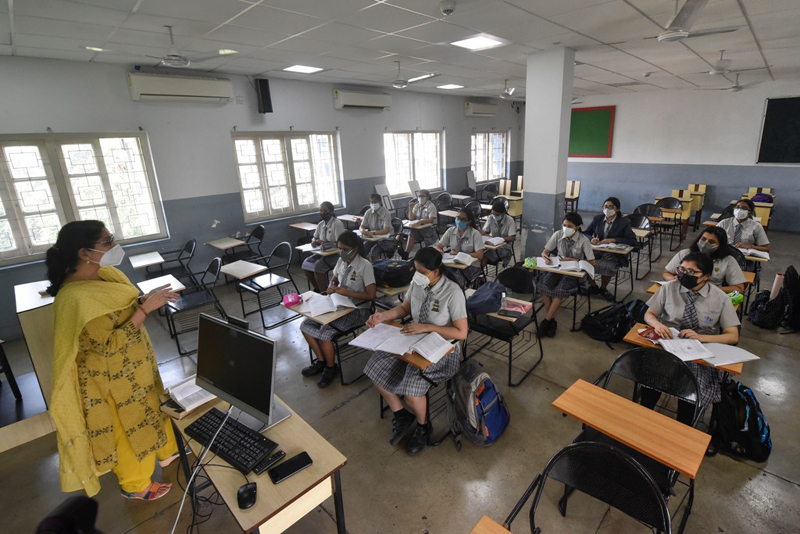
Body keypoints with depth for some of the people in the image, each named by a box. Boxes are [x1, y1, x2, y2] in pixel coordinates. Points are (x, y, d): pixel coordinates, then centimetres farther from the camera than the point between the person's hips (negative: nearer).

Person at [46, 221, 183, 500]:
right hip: (112, 383, -8)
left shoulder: (105, 273, -6)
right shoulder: (75, 298, -32)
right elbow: (110, 346, -31)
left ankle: (167, 451, 53)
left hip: (134, 368, 8)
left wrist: (147, 299, -10)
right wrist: (146, 308, -32)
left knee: (152, 408, 28)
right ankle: (135, 485, 42)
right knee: (130, 433, 16)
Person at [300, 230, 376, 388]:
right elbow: (334, 280, 21)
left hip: (357, 310, -7)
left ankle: (331, 367, 2)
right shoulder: (341, 261, 4)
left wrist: (346, 292, -20)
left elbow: (371, 295, -18)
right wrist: (331, 287, -3)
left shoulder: (365, 266, -16)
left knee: (325, 332, -26)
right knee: (306, 325, -7)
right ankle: (321, 361, 11)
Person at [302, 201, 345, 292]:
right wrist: (314, 241, -4)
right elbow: (314, 238, 21)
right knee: (306, 263, -11)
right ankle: (317, 289, 3)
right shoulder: (320, 224, 11)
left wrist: (323, 243, -20)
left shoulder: (337, 224, -13)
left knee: (318, 266, -28)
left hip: (336, 254, -8)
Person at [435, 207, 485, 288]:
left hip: (471, 266, -3)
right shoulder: (451, 231, 5)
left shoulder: (475, 234, -7)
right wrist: (440, 251, -20)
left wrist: (459, 254, -17)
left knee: (456, 277, -33)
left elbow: (480, 256, -13)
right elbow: (438, 247, 5)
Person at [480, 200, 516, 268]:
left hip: (504, 248, -4)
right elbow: (483, 232, 2)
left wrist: (497, 238, -21)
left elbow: (512, 238, -13)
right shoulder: (490, 218, 0)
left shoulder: (510, 220, -10)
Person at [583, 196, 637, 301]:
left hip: (614, 254, -3)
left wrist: (613, 240, -18)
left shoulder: (624, 222, 1)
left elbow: (633, 240, -6)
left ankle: (603, 289, -2)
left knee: (607, 266, -35)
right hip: (597, 251, 3)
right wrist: (591, 239, -12)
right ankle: (592, 285, 1)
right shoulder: (597, 218, 11)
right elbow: (586, 233, 12)